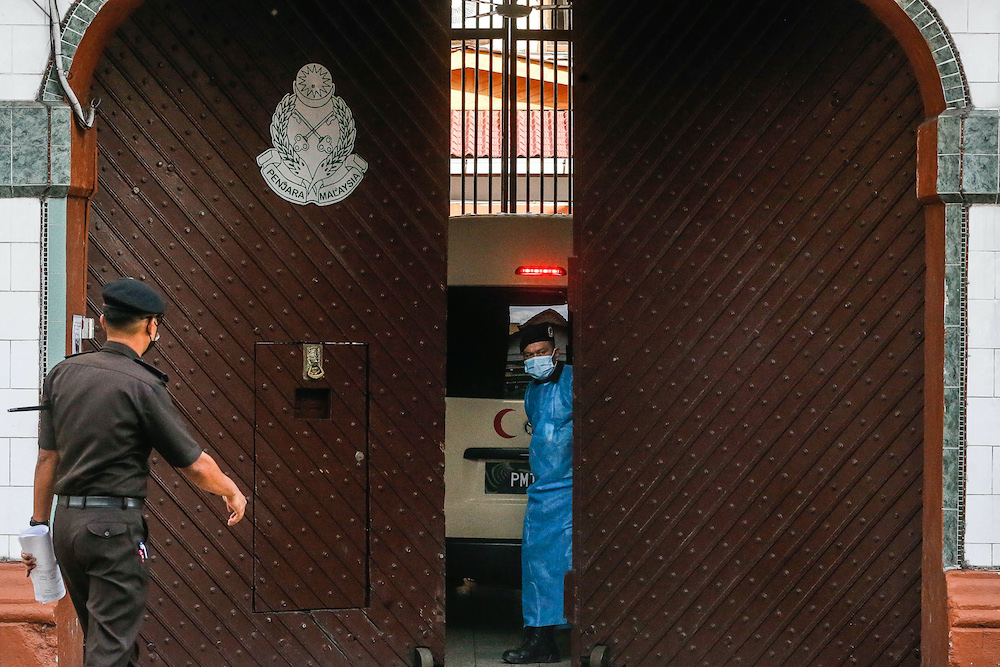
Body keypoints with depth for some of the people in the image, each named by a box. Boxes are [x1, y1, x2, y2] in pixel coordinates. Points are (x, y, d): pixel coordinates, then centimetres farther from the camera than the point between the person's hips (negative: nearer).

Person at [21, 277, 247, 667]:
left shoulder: (61, 374, 6)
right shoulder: (143, 385, -12)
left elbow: (47, 457, 8)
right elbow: (194, 464, -6)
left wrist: (38, 525, 15)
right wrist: (232, 492, 11)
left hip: (66, 521, 7)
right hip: (115, 525, -7)